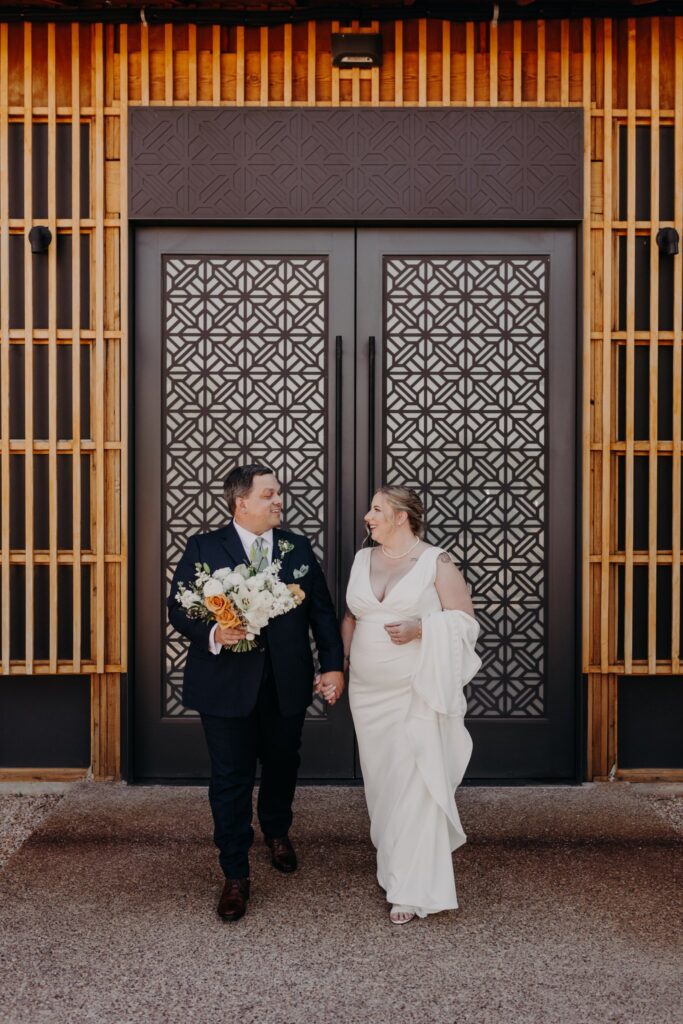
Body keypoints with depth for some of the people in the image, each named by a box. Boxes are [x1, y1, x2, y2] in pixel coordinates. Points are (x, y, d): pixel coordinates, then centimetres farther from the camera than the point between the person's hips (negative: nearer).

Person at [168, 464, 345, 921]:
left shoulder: (299, 548, 4)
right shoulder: (204, 548, -4)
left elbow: (322, 610, 4)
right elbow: (179, 610, -6)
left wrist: (333, 665, -3)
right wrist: (212, 635, -25)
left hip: (287, 684, 3)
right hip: (228, 684, -3)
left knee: (283, 766, 20)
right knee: (231, 779, 4)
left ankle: (277, 830, 50)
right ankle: (236, 874, 20)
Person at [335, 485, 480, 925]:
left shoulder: (436, 561, -6)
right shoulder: (363, 559, 9)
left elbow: (465, 620, -6)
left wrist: (419, 630, -21)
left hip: (417, 692, -5)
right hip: (368, 692, 5)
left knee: (414, 785, -5)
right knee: (381, 782, 12)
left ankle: (411, 889, 4)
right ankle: (396, 865, 32)